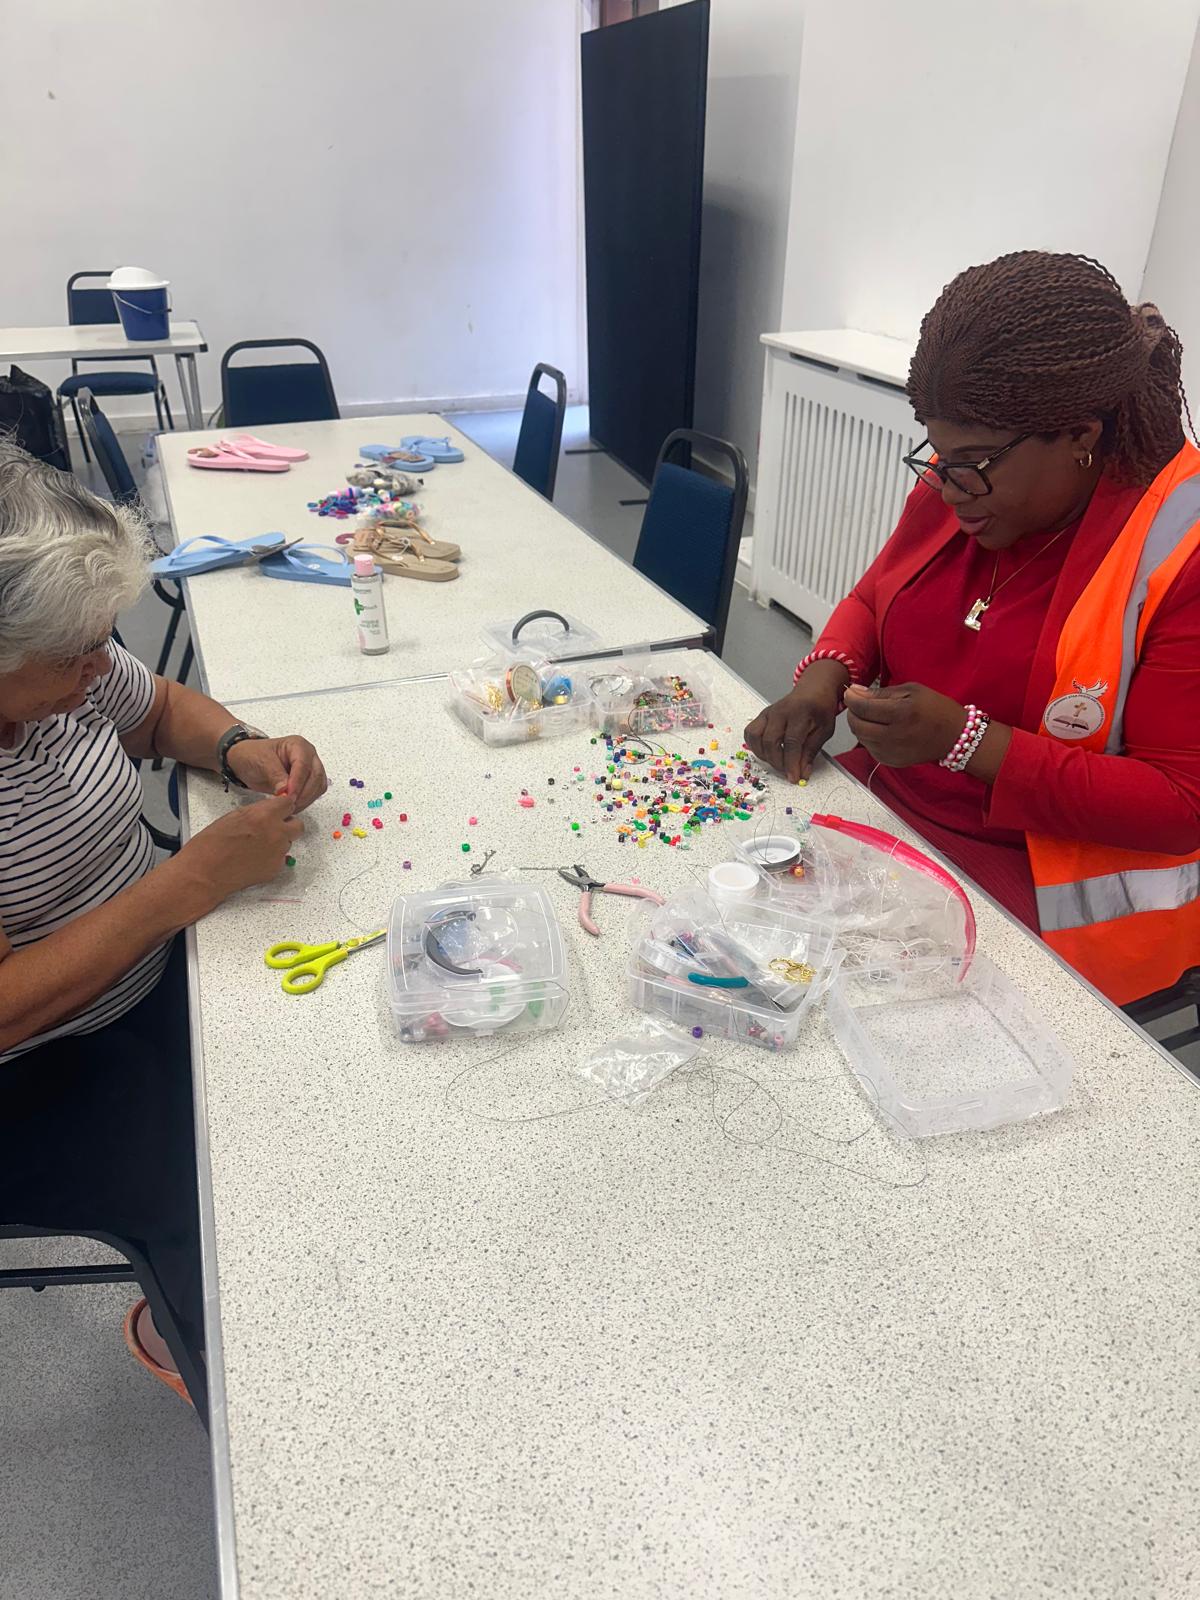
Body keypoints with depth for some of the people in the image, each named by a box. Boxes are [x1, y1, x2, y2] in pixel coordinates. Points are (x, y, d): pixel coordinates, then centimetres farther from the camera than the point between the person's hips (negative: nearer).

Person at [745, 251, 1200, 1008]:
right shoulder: (963, 482, 0)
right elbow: (876, 595, 15)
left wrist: (966, 740, -26)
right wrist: (827, 676, -8)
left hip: (1047, 907, -6)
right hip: (880, 813, 7)